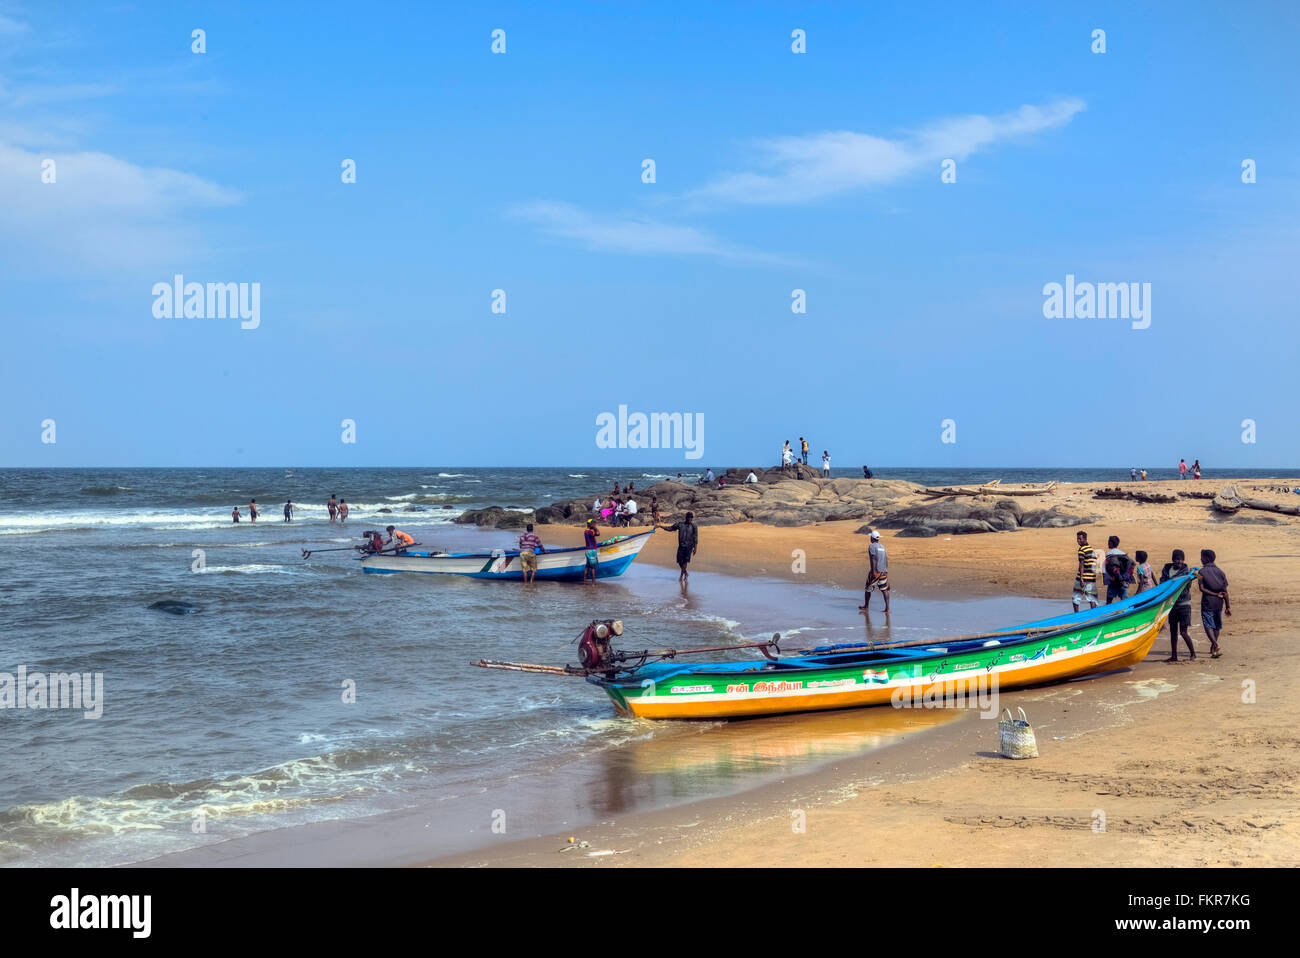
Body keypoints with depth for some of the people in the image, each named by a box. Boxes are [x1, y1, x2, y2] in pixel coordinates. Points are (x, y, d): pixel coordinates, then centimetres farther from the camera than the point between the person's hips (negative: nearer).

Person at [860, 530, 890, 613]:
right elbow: (886, 560, 16)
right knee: (884, 590, 3)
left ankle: (866, 607, 21)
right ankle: (887, 609, -6)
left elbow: (874, 559, -18)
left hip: (876, 571, -6)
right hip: (884, 571, 6)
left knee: (867, 588, 11)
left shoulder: (871, 546, -8)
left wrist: (873, 571, -21)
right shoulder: (882, 547, 14)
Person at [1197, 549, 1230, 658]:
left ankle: (1216, 646, -22)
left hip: (1207, 602, -5)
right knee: (1217, 625, 17)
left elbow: (1202, 588, -16)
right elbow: (1225, 590, 3)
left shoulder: (1202, 572, -7)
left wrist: (1215, 594, -11)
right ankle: (1213, 648, 30)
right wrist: (1228, 606, 5)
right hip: (1219, 603, 5)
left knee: (1208, 625, -4)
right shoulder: (1220, 571, 5)